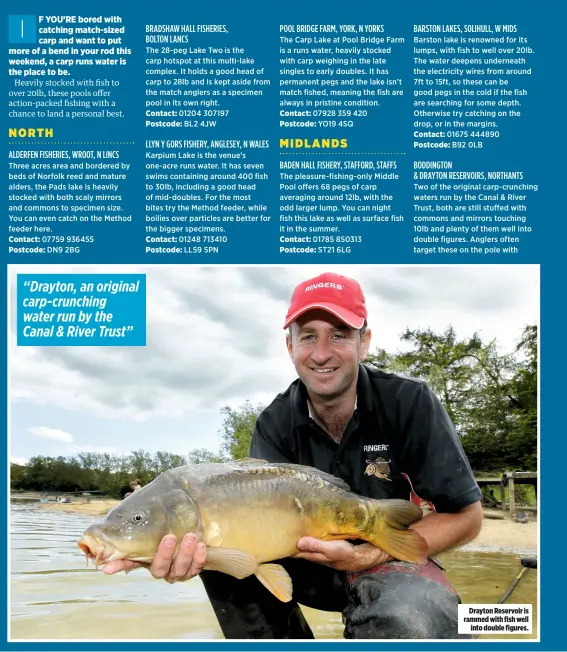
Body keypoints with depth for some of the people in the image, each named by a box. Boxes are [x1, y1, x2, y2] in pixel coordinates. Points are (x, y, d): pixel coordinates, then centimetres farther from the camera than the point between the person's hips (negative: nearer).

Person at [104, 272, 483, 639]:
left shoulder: (408, 401, -17)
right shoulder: (276, 423, -9)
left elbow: (467, 516, -16)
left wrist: (364, 556, -28)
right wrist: (199, 546, -45)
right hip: (312, 561, 4)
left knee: (406, 620, -38)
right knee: (224, 553, -20)